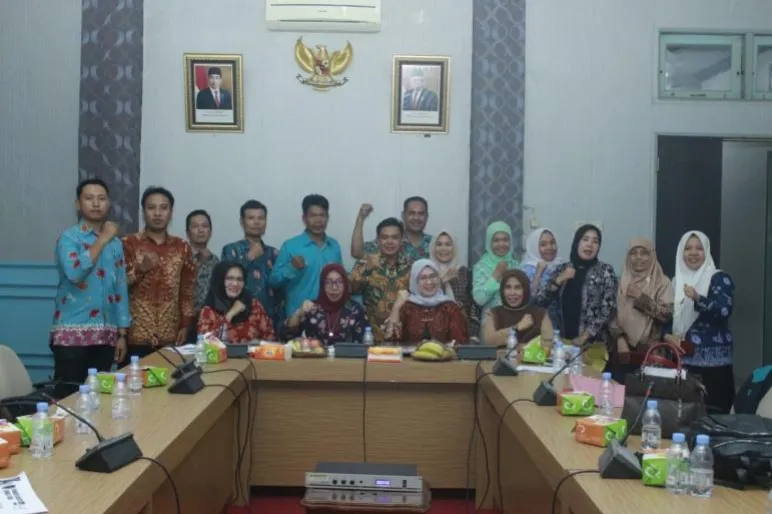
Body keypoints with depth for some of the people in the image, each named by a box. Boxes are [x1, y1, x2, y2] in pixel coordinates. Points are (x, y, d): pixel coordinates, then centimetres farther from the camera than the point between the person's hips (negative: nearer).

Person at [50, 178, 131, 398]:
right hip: (72, 333, -5)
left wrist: (122, 333, 10)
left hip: (105, 335, 5)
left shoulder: (115, 243, 13)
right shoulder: (69, 237, -3)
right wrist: (102, 241, -13)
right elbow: (74, 273, -23)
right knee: (67, 397, -4)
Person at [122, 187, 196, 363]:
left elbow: (187, 290, 10)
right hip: (135, 336, -2)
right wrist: (140, 269, -17)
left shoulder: (182, 247, 9)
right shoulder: (128, 244, 1)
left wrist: (185, 326, 4)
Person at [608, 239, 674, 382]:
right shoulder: (623, 282, 9)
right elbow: (613, 314, 7)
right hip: (623, 348, 3)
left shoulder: (662, 282, -1)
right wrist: (619, 338, -6)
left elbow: (668, 315, -11)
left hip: (649, 350, -3)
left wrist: (641, 297, -14)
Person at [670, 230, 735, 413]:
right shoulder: (676, 281, 13)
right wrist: (668, 336, -4)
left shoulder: (720, 278, -1)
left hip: (713, 360, -4)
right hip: (682, 359, 4)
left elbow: (724, 311, -17)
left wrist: (698, 298, -31)